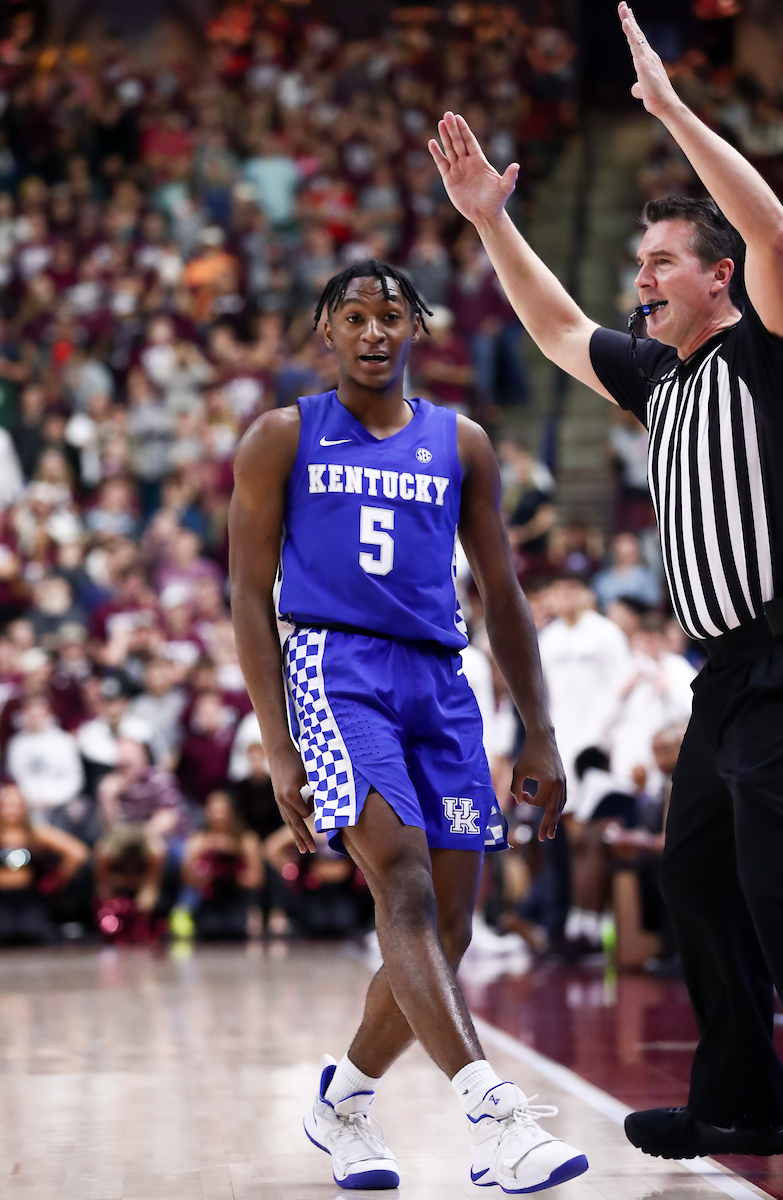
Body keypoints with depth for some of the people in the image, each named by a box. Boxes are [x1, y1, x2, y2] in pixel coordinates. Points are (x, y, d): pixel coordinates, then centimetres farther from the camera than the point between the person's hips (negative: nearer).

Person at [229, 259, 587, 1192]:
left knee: (446, 926, 2)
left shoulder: (461, 444, 16)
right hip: (334, 667, -4)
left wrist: (540, 736, 12)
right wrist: (277, 746, -6)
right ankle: (492, 1115, -33)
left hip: (439, 679, 4)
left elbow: (502, 596, 18)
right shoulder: (282, 439, 7)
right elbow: (249, 596, 4)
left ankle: (341, 1102, 24)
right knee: (404, 886, -23)